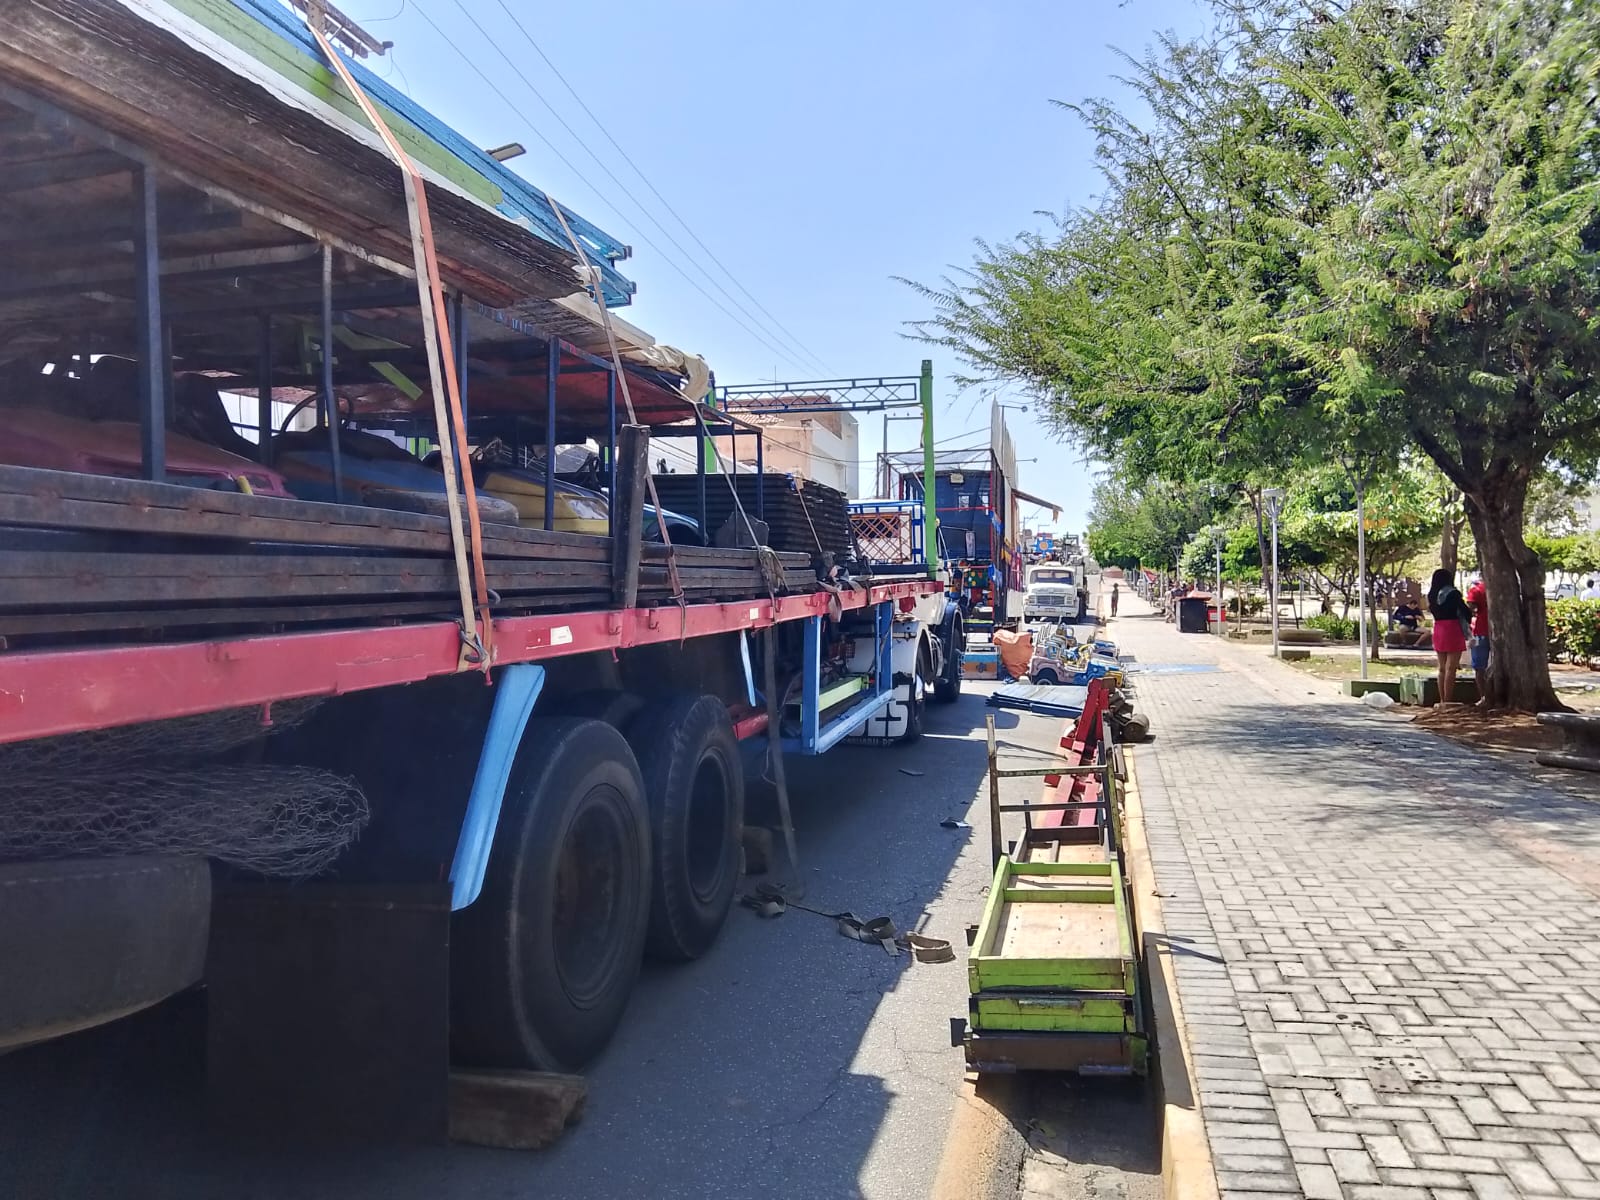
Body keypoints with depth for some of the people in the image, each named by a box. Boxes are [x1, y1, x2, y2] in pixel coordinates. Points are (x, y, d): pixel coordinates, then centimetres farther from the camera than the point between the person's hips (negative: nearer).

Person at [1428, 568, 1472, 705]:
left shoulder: (1432, 595, 7)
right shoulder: (1453, 593, -9)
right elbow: (1465, 611, -7)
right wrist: (1468, 621, 12)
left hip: (1438, 630, 6)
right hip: (1453, 630, -6)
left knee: (1442, 668, 12)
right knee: (1451, 668, -5)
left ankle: (1442, 700, 14)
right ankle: (1448, 701, -7)